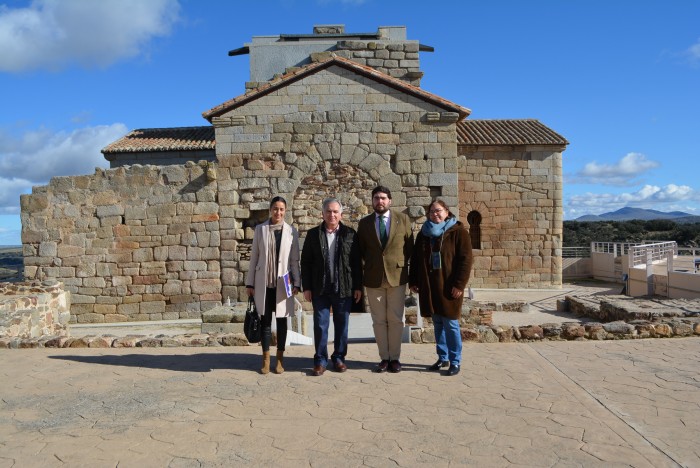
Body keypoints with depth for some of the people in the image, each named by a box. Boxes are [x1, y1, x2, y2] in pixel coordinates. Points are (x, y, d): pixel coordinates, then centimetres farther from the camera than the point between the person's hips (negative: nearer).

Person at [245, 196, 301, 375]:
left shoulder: (291, 231, 2)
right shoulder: (260, 229, 3)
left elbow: (295, 259, 3)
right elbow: (254, 257, 4)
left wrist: (296, 283, -2)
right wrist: (250, 282, 2)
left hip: (283, 283, 0)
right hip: (264, 283, 0)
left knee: (281, 320, 7)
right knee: (265, 320, 5)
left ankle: (280, 359, 17)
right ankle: (266, 359, 14)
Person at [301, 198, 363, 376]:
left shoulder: (350, 234, 3)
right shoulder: (313, 234, 4)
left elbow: (356, 262, 3)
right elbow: (305, 262, 4)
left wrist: (358, 286, 0)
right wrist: (306, 287, -2)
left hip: (344, 288, 0)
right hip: (320, 288, 0)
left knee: (342, 325, 8)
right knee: (320, 325, 4)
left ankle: (339, 358, 22)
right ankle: (320, 360, 15)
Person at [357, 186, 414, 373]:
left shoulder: (403, 219, 2)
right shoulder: (364, 223, 5)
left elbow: (409, 246, 6)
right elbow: (361, 249, 12)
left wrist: (400, 263, 3)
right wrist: (371, 264, 5)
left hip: (397, 276, -1)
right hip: (373, 278, 1)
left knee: (395, 320, 4)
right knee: (379, 321, 6)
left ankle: (395, 358, 16)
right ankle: (384, 358, 17)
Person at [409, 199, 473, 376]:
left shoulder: (458, 232, -4)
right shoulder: (423, 234, 12)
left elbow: (466, 259, -9)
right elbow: (415, 260, 15)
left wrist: (459, 284, -15)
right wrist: (413, 281, 8)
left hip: (448, 287, -5)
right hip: (429, 286, 5)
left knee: (451, 324, -1)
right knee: (437, 323, 11)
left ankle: (455, 362, 9)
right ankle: (442, 358, 22)